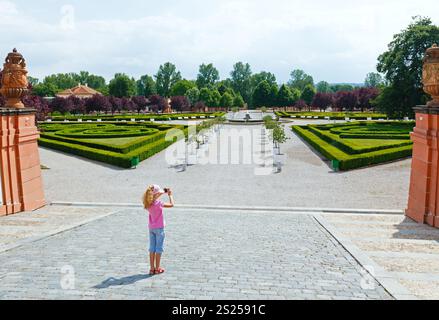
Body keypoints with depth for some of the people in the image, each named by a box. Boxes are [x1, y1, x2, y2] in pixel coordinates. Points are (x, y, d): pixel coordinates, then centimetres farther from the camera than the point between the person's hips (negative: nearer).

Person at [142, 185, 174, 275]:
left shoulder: (148, 203, -1)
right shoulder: (158, 203, -21)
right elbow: (171, 205, -17)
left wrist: (163, 192, 19)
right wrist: (170, 195, -3)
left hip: (151, 228, 6)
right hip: (159, 228, -6)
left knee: (152, 248, 11)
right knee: (159, 249, 5)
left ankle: (152, 268, 16)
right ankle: (157, 269, 11)